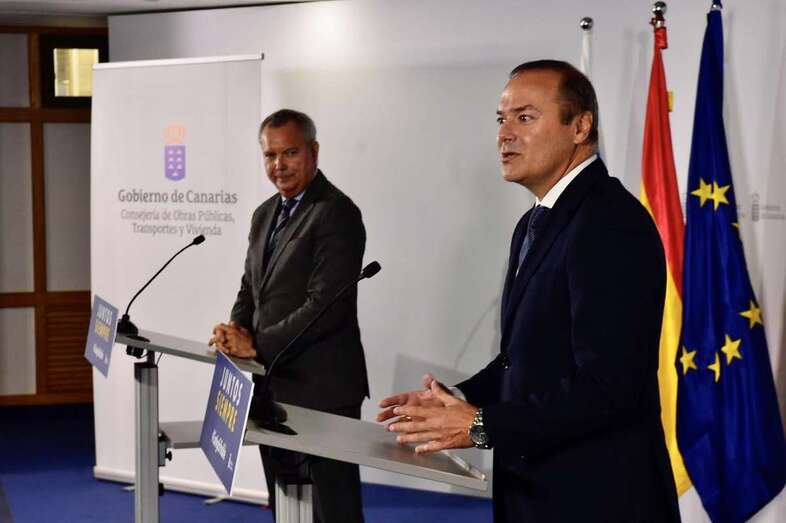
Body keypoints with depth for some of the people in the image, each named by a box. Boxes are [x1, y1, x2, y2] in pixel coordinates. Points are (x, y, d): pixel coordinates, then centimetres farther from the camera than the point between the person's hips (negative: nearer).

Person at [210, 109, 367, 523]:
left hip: (320, 389, -8)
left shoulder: (336, 213, -13)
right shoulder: (265, 214, 14)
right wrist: (235, 328, -1)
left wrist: (256, 345, -16)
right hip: (274, 386, 8)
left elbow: (326, 305, -20)